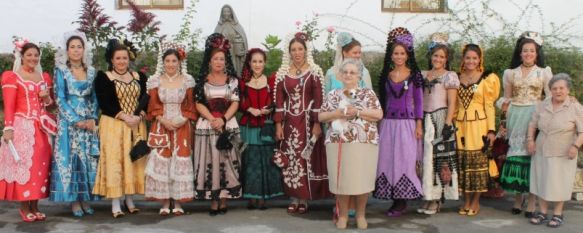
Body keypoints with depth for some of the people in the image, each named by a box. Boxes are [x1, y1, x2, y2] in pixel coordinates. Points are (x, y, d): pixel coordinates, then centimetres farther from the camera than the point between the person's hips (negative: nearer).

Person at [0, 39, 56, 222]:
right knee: (22, 164, -5)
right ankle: (24, 208, 4)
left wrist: (47, 98, -1)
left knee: (40, 165, 5)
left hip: (41, 127, 5)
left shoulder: (44, 77, 14)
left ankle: (34, 206, 13)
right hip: (22, 126, -5)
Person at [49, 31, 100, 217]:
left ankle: (85, 199, 11)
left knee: (89, 158, 2)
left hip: (89, 121, 3)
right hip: (69, 121, -3)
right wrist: (76, 120, -13)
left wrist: (93, 119, -6)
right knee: (70, 158, -3)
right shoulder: (61, 70, -1)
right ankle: (74, 200, 3)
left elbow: (95, 98, 9)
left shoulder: (91, 71, 9)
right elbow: (60, 99, -6)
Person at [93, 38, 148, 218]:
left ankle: (129, 200, 17)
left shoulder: (139, 77, 11)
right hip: (113, 125, -4)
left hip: (136, 126, 4)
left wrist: (139, 116, -14)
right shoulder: (103, 77, -1)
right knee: (114, 161, -5)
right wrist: (124, 117, -18)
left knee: (134, 161, 6)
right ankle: (115, 204, -1)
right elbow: (104, 104, -9)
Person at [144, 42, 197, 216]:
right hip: (161, 127, 0)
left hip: (182, 127, 0)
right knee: (161, 162, -3)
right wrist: (164, 121, -13)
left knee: (180, 162, -2)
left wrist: (182, 120, -13)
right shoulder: (155, 80, 4)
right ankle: (165, 203, 4)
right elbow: (153, 106, 1)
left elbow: (191, 106, 3)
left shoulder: (187, 80, 4)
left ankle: (178, 203, 5)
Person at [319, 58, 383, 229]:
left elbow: (379, 114, -2)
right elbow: (321, 117, 9)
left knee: (362, 179, 1)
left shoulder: (368, 93, 6)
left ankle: (361, 215, 17)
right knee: (341, 179, 2)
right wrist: (338, 113, -8)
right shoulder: (333, 95, 11)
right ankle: (343, 215, 16)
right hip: (338, 144, 1)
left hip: (364, 143, -1)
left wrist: (358, 112, -12)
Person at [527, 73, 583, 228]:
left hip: (563, 155, -4)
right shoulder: (542, 105, 5)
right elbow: (533, 124, 15)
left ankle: (558, 215, 16)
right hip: (541, 152, 4)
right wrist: (530, 139, 2)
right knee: (541, 182, 9)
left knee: (559, 184, 2)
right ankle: (543, 213, 21)